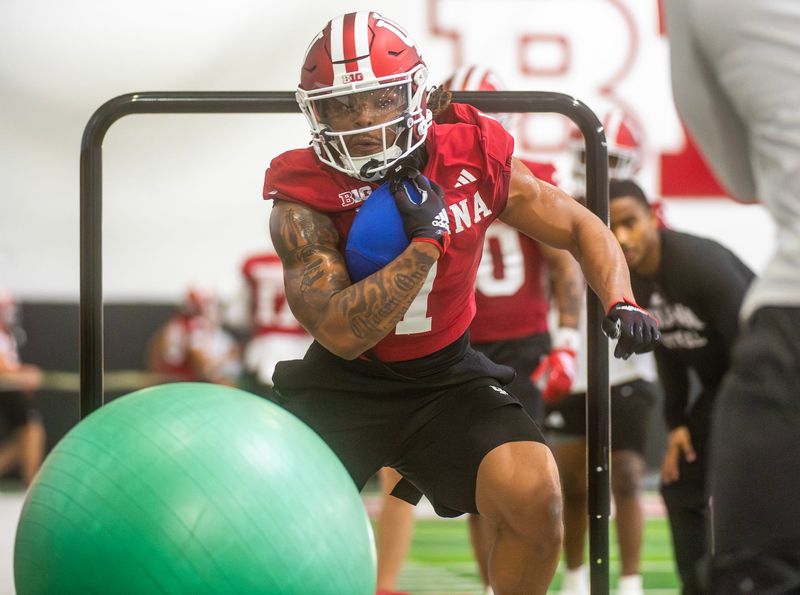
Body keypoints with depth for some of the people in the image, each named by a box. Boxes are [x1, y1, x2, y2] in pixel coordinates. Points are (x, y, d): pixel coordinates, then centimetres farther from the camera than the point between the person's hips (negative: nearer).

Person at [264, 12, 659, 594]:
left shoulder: (474, 158, -11)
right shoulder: (303, 200, -19)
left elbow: (581, 229, 2)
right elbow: (342, 334, -27)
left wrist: (622, 304, -17)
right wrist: (426, 241, -30)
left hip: (446, 377, 2)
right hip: (344, 385, -1)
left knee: (535, 498, -22)